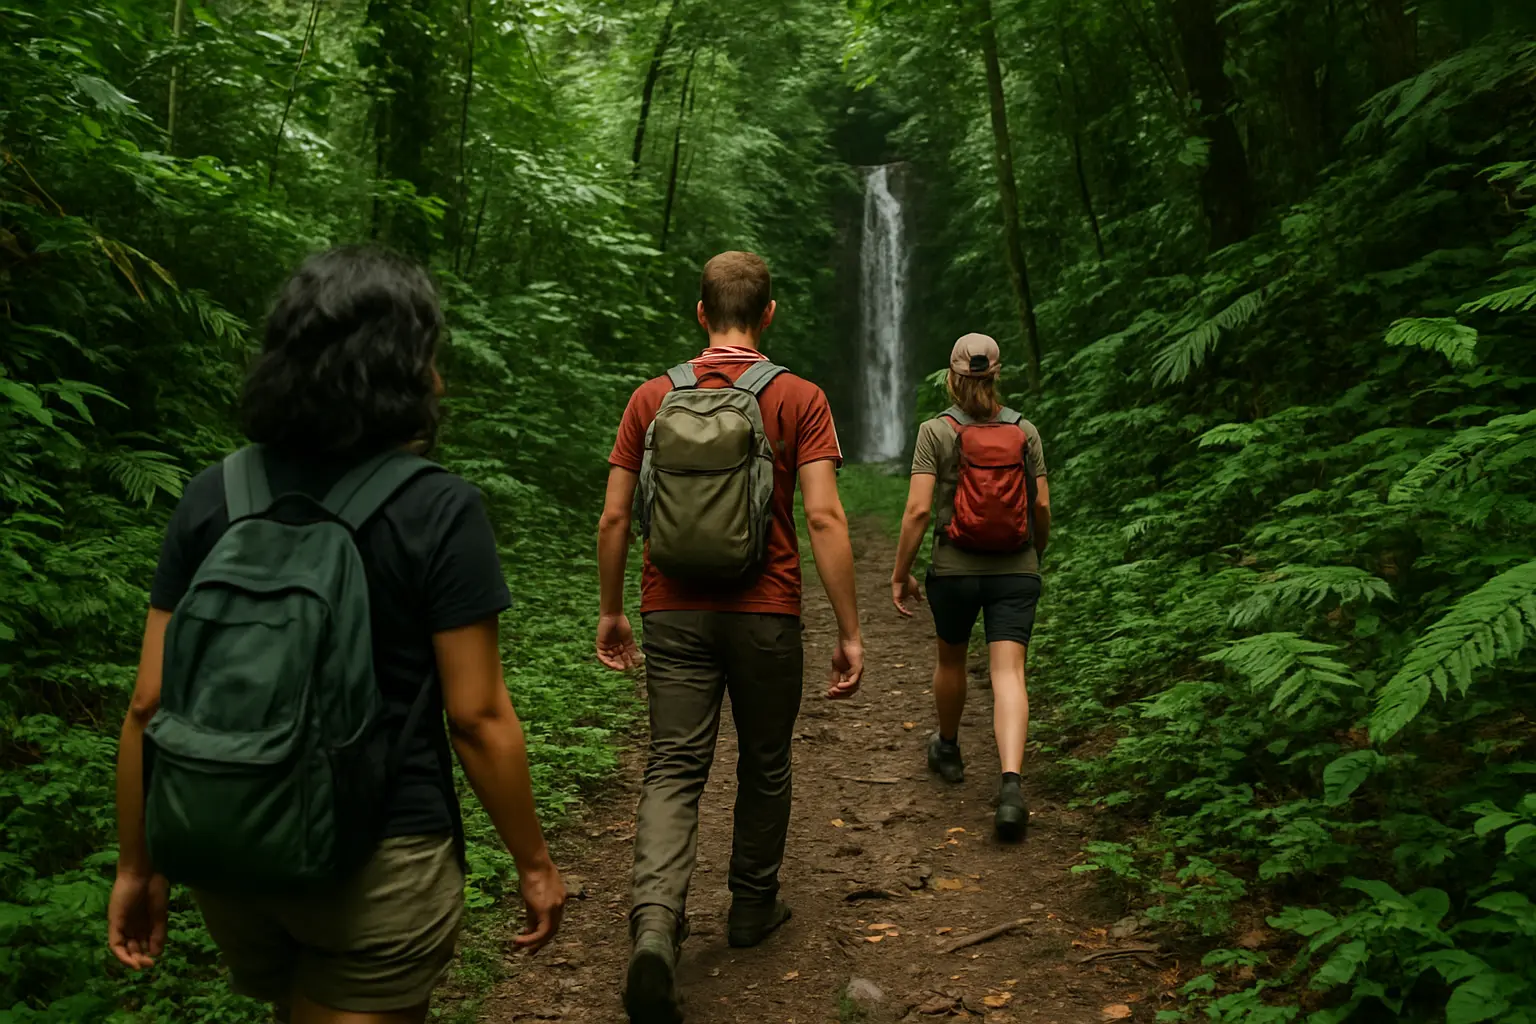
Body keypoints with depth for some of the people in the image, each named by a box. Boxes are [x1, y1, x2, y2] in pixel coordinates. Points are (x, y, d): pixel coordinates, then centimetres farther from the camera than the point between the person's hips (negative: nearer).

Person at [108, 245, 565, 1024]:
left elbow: (150, 705, -2)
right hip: (378, 860, -5)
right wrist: (534, 862, -3)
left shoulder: (211, 498, -3)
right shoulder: (438, 511, -15)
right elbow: (477, 716, -14)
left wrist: (137, 865, 9)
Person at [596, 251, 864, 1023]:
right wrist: (849, 632, -8)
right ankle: (753, 906, 33)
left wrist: (611, 611, 15)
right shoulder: (799, 399, -4)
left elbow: (614, 517, 3)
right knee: (764, 764, 17)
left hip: (674, 613, 1)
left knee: (674, 769, 4)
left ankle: (655, 920, -16)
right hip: (764, 614, -1)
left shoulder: (653, 397, 3)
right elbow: (824, 518, -12)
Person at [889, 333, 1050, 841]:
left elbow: (918, 508, -12)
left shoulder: (935, 431, -6)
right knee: (1008, 672, -3)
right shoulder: (1025, 430, 2)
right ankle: (1011, 780, -21)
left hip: (955, 569, -1)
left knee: (951, 660, 21)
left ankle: (948, 750, 43)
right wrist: (1037, 555, 20)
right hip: (1015, 571, 1)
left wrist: (900, 573, -3)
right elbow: (1042, 505, 3)